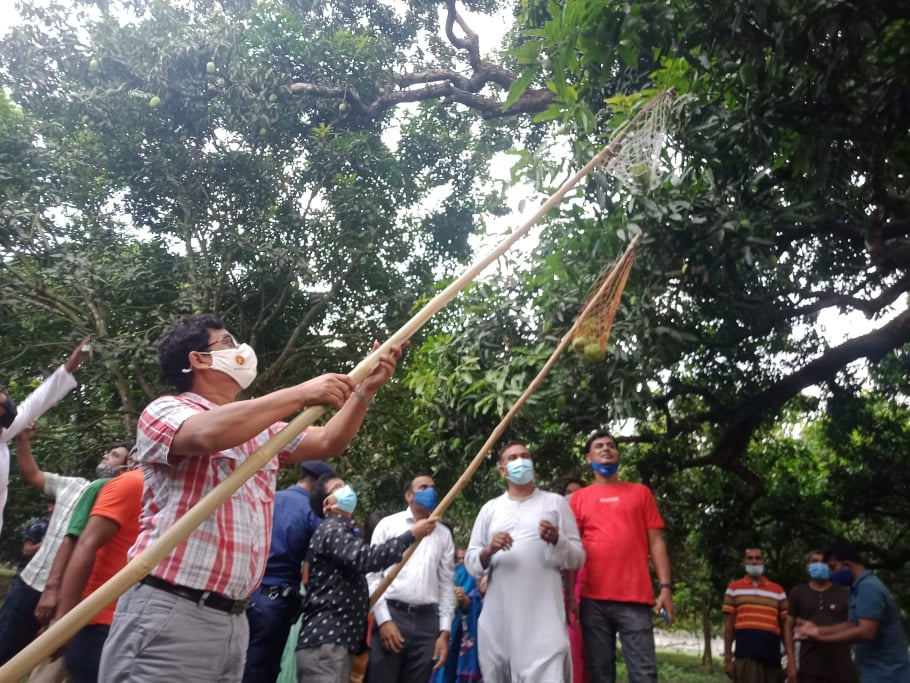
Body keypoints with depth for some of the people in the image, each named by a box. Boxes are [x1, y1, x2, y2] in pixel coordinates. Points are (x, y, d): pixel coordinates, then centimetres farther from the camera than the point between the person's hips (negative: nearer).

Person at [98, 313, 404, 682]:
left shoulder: (261, 428, 18)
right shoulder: (165, 410, -4)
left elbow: (328, 442, 15)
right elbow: (209, 434, -26)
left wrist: (365, 390, 1)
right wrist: (301, 394, -24)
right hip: (168, 613, -7)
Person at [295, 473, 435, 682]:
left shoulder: (344, 532, 24)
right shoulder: (331, 530, -8)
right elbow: (366, 558, -25)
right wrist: (412, 534, -21)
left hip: (339, 641, 10)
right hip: (324, 641, -10)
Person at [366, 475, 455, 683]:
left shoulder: (443, 534, 14)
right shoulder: (388, 524, 4)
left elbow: (446, 584, 13)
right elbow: (373, 575, 0)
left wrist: (444, 631, 6)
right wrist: (384, 620, -9)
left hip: (427, 621, 3)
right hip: (391, 615, -3)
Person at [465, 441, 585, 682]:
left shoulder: (555, 502, 9)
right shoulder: (490, 508, 14)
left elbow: (577, 558, 6)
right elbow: (470, 562, 10)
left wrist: (556, 540, -14)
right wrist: (488, 551, -11)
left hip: (544, 616, -2)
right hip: (498, 616, 3)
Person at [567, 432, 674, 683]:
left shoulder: (640, 492, 13)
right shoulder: (579, 497, 12)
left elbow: (656, 542, 9)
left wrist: (665, 586, -1)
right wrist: (569, 594, 2)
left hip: (635, 597, 0)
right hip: (593, 599, 0)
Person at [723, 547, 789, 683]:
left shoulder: (778, 591, 14)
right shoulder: (734, 588, 9)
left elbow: (785, 626, 12)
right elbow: (728, 626, 7)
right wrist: (728, 658, 2)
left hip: (772, 657, 3)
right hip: (745, 655, -3)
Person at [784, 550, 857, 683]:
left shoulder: (844, 594, 9)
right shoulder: (798, 592, 8)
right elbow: (789, 627, 7)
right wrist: (791, 661, -1)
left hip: (842, 667, 0)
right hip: (810, 667, 0)